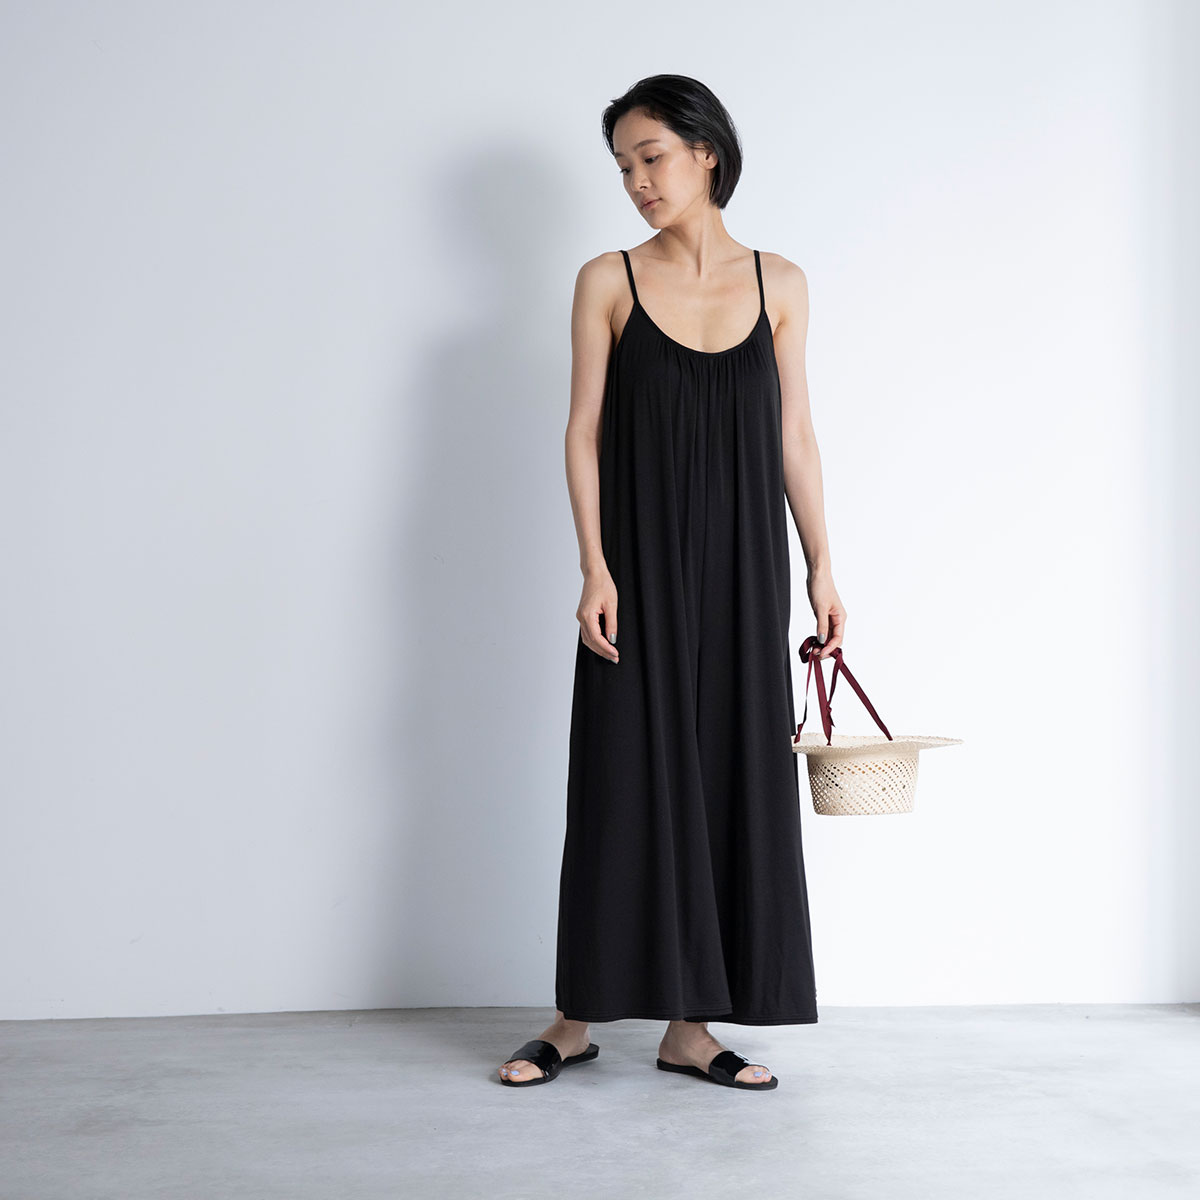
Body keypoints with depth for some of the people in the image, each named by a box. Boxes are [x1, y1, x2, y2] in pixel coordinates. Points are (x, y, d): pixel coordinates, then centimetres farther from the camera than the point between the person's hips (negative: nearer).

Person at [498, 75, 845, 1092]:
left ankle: (691, 1023, 15)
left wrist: (822, 569, 5)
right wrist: (596, 569, -11)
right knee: (625, 776, 1)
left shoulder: (779, 283, 7)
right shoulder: (608, 282, 2)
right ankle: (580, 1016, 15)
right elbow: (584, 432, -1)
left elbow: (794, 436, 8)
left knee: (732, 777, 3)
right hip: (640, 563, -2)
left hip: (742, 569, 2)